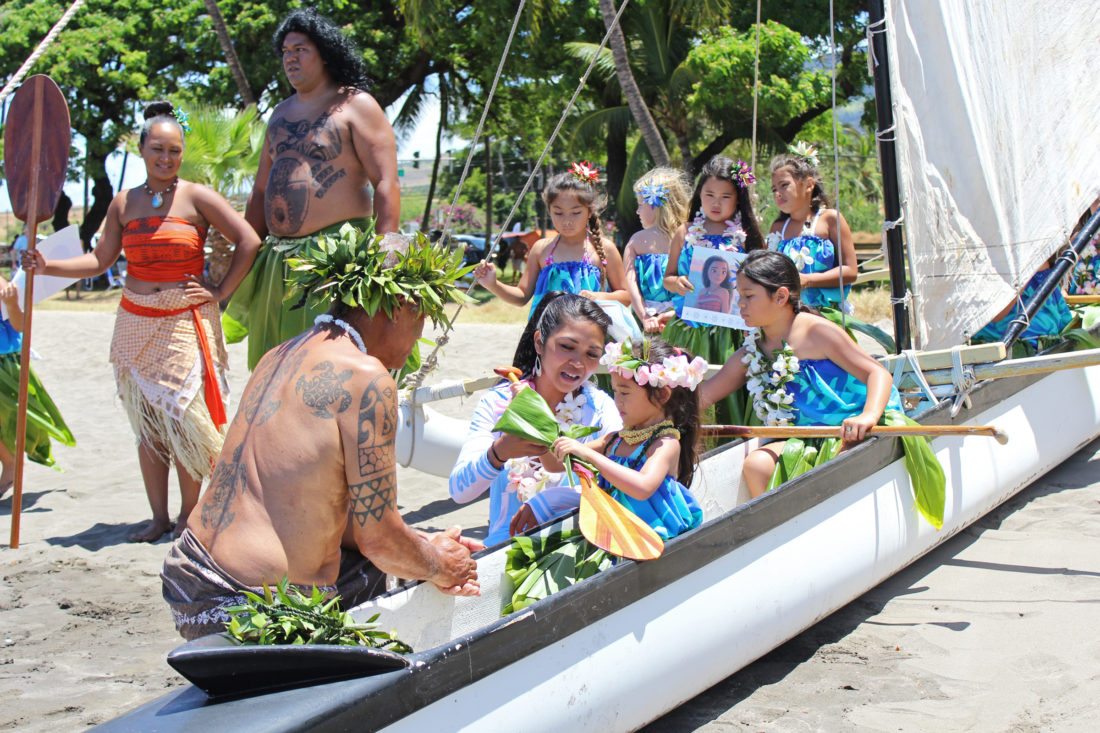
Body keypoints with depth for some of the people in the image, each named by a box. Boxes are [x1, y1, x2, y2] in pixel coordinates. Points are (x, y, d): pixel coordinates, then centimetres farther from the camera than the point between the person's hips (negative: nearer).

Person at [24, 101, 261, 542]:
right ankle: (159, 517, 13)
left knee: (183, 419, -8)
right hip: (135, 324, 4)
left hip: (185, 323, -4)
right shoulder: (124, 204, 8)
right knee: (147, 424, 6)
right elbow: (100, 259, 10)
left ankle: (189, 516, 5)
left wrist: (219, 292, -6)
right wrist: (47, 266, -2)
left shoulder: (195, 198, -3)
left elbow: (248, 242, -6)